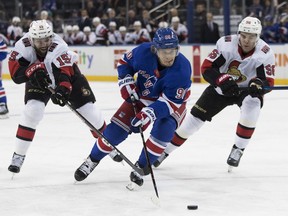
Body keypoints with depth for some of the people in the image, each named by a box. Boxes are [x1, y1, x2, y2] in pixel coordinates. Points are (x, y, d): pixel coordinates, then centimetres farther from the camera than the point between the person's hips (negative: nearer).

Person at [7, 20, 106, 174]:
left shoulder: (59, 48, -39)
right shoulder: (24, 45, -30)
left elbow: (65, 74, -49)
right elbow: (15, 72, -31)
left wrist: (62, 90, -68)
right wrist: (33, 70, -48)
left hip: (68, 75, -1)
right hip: (38, 80, 1)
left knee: (89, 111, -3)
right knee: (32, 110, -21)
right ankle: (18, 156, -10)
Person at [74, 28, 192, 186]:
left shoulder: (182, 69, -34)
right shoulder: (144, 51, -27)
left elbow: (170, 102, -33)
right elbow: (125, 62, -4)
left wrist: (150, 113, -47)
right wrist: (126, 84, -16)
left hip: (173, 101, -2)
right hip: (142, 95, 2)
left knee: (163, 129, -29)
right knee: (117, 128, -5)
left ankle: (141, 166, -8)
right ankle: (92, 160, 18)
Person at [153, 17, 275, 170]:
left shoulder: (265, 53, -23)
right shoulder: (226, 43, -23)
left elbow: (268, 82, -23)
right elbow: (207, 68, -20)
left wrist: (258, 84, -46)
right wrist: (223, 81, -36)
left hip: (247, 90, -1)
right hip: (221, 88, 1)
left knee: (251, 108, -34)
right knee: (195, 117, -1)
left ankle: (238, 150, -15)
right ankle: (164, 151, 14)